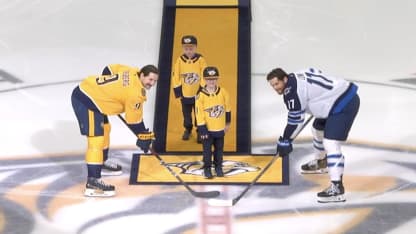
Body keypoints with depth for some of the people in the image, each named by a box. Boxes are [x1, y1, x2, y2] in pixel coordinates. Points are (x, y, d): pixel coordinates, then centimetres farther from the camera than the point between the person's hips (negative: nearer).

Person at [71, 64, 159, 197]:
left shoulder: (133, 74, 4)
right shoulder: (135, 92, -20)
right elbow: (134, 120, -12)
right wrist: (143, 136, 1)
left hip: (87, 90, 11)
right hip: (85, 100, -11)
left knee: (104, 129, 26)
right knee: (96, 140, -15)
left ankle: (101, 163, 44)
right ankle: (93, 183, -19)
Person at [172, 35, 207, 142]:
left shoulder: (201, 60, -14)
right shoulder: (179, 60, -9)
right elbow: (175, 77, -5)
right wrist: (178, 92, -6)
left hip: (198, 94, -2)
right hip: (185, 94, 2)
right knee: (186, 114, 18)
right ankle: (188, 129, 40)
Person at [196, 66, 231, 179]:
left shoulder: (223, 92, -7)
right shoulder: (201, 95, -17)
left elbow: (227, 108, 5)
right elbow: (199, 113, -14)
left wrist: (227, 123, 10)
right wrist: (202, 129, -14)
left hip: (220, 128, 3)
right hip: (207, 128, -3)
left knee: (219, 149, 15)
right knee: (207, 149, 5)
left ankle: (218, 167, 30)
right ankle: (207, 168, 20)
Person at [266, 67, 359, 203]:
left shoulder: (292, 91, -19)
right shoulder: (296, 77, 9)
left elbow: (296, 119, -15)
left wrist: (285, 141, -6)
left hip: (344, 105, -11)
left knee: (330, 144, -19)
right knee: (318, 129, 27)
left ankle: (337, 188, -26)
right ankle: (320, 162, 51)